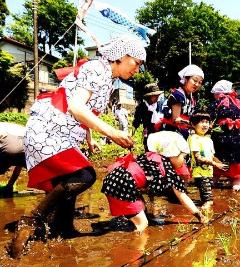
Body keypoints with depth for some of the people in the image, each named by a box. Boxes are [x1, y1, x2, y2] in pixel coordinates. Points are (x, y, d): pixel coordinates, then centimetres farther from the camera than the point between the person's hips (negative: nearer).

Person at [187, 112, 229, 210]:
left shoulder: (208, 139, 14)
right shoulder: (194, 138, -12)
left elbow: (212, 156, 17)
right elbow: (198, 158, -18)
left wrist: (220, 163, -2)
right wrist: (215, 164, -20)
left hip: (209, 171, 8)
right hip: (200, 172, -8)